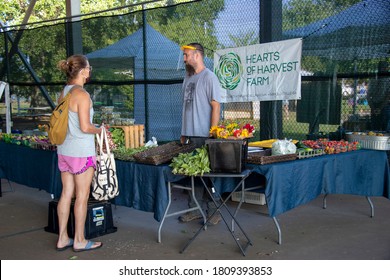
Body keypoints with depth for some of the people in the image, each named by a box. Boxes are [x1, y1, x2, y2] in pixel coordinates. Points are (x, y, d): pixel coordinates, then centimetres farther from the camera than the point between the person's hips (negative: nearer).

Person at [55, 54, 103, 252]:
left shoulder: (63, 93, 9)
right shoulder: (82, 95, -16)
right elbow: (85, 127, -20)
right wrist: (100, 130, -1)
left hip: (64, 150, 8)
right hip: (81, 151, -8)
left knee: (66, 193, 13)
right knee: (82, 196, 4)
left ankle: (63, 238, 21)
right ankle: (79, 241, 14)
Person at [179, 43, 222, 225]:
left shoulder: (209, 77, -8)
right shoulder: (188, 77, 16)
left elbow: (216, 107, -12)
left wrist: (212, 134, -17)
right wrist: (183, 133, 17)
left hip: (205, 136, -7)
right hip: (190, 135, 7)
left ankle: (213, 211, 12)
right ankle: (194, 209, 21)